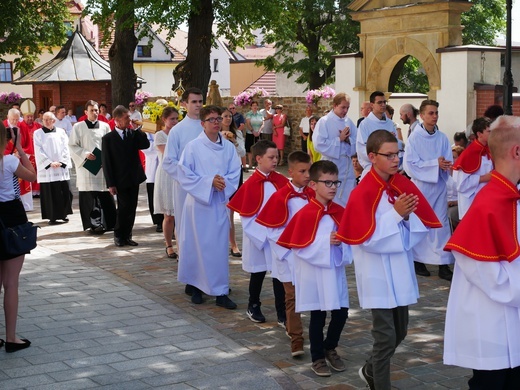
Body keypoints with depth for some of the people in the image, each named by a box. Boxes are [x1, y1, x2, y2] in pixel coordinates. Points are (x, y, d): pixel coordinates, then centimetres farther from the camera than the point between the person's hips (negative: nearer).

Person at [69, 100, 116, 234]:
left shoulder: (105, 126, 10)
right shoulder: (78, 127, 2)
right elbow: (72, 146, 0)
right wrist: (85, 154, -14)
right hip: (87, 166, -3)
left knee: (105, 196, 3)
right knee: (90, 196, -5)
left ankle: (107, 223, 11)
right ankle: (94, 224, -4)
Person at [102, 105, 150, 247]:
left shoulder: (134, 134, 7)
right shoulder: (108, 138, -3)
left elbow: (146, 145, -10)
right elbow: (106, 163, -5)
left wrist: (137, 129, -9)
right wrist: (110, 184, -9)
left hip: (134, 179, 4)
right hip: (120, 180, -4)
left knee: (132, 208, 6)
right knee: (124, 207, -7)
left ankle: (127, 236, 17)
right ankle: (118, 235, 10)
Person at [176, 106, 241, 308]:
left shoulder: (229, 148, 4)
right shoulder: (193, 147, -6)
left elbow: (235, 174, 3)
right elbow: (184, 175, -8)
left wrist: (223, 182, -17)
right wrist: (209, 181, -16)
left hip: (220, 203, 3)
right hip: (198, 202, -3)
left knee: (219, 246, 2)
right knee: (198, 245, 3)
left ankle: (221, 292, 6)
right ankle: (196, 287, 19)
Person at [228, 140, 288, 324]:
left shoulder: (281, 181, -1)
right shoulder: (251, 184, -11)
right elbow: (247, 216, -9)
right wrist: (263, 234, -13)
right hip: (258, 237, -2)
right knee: (258, 273, 13)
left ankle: (282, 313, 10)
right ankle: (253, 307, 32)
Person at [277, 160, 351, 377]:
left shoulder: (340, 212, 2)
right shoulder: (306, 214, -14)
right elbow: (299, 246, -15)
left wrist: (343, 243, -13)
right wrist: (326, 241, -21)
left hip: (336, 271, 5)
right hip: (314, 273, -5)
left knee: (341, 313, 7)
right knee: (318, 316, 6)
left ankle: (330, 348, 32)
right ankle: (317, 358, 22)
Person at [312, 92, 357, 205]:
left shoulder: (349, 122, 8)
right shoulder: (324, 122, -7)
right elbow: (319, 144, -16)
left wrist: (348, 139, -11)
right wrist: (339, 139, -13)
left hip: (347, 167, 5)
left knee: (349, 200, 9)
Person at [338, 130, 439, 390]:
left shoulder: (405, 186, 1)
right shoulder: (363, 193, -16)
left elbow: (423, 226, 3)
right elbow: (367, 238, -20)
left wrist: (407, 215, -17)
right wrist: (395, 214, -24)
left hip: (401, 268, 7)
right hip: (377, 273, -6)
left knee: (400, 331, 18)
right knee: (386, 335, -2)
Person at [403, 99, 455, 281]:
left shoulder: (442, 138, 3)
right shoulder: (414, 137, -7)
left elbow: (449, 162, 4)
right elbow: (410, 164, -12)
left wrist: (444, 164, -20)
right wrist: (435, 163, -18)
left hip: (439, 186, 3)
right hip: (420, 185, -3)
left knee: (442, 223, 1)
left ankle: (443, 264, 3)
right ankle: (418, 261, 18)